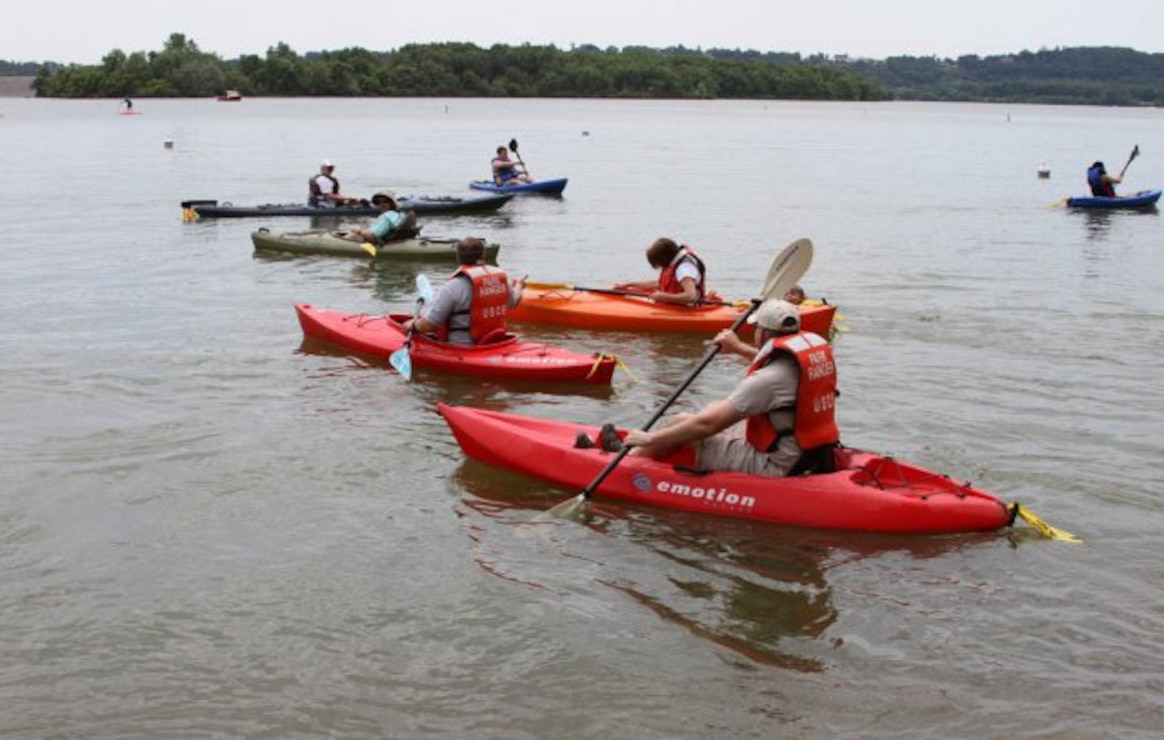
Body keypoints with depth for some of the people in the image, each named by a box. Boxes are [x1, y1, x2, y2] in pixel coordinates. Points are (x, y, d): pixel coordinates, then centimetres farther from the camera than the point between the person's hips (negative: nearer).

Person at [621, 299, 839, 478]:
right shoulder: (818, 349, -2)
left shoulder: (768, 380, -25)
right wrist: (740, 348, 33)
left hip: (776, 470, -9)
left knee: (682, 422, 3)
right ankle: (634, 453, 34)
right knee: (714, 407, 23)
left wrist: (650, 439, -11)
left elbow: (707, 424, -22)